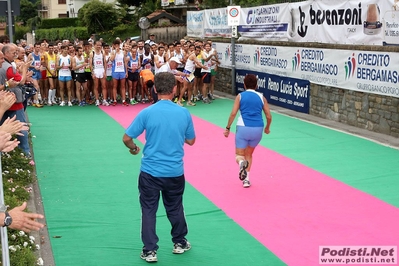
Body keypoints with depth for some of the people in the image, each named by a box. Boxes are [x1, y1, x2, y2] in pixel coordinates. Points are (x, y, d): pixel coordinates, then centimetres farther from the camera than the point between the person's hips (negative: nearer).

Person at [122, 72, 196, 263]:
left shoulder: (147, 113, -12)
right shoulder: (184, 113, -7)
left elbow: (126, 138, -7)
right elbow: (191, 141, 6)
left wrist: (133, 148, 14)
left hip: (150, 171, -2)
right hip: (175, 172, 2)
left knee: (149, 210, 10)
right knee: (175, 208, 20)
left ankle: (150, 251, 13)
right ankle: (179, 243, 35)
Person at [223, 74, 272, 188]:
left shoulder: (240, 96, 5)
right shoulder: (261, 97, 9)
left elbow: (233, 113, -5)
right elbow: (269, 116, 8)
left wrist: (227, 128, 3)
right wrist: (267, 128, 25)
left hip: (243, 128, -2)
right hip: (258, 129, 2)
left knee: (239, 155, 9)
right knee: (249, 154, 23)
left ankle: (242, 163, -27)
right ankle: (246, 179, 16)